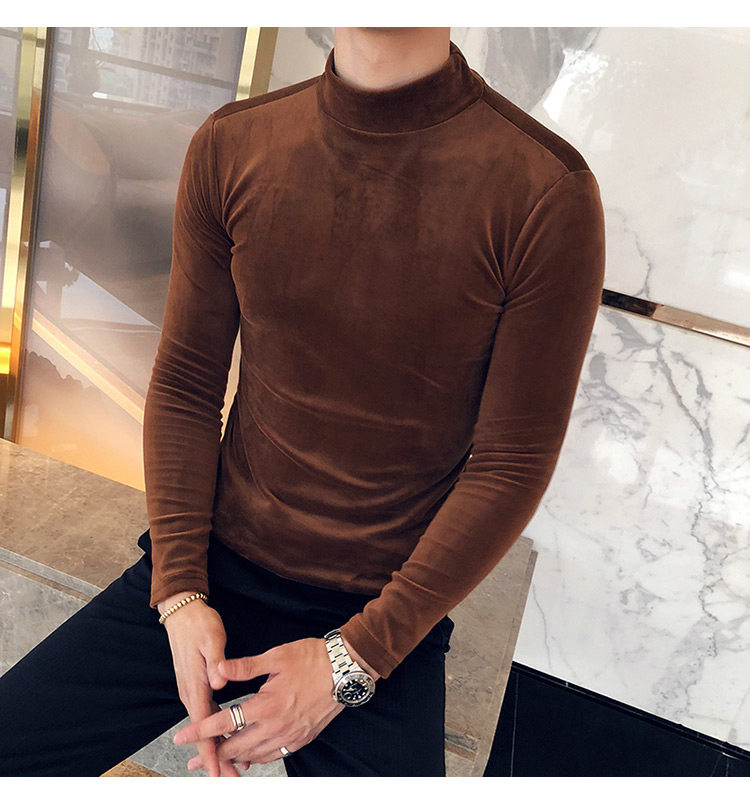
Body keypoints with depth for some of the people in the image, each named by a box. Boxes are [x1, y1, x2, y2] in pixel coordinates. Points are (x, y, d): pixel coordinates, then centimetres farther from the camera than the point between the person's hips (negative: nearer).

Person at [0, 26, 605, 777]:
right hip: (212, 570, 3)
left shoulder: (548, 194, -15)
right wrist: (180, 589, -6)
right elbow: (184, 384, 2)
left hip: (384, 621, -2)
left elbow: (513, 464, -11)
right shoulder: (229, 146, -2)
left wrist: (354, 659, -12)